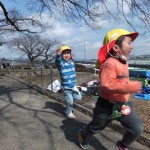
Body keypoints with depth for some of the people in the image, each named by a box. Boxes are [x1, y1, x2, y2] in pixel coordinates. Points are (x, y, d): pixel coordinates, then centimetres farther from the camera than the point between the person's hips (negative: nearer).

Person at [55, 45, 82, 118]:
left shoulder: (72, 62, 6)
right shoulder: (61, 63, -14)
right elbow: (57, 61, -40)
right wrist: (58, 54, -62)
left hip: (73, 85, 6)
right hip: (66, 87, -6)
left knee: (79, 97, 13)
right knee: (70, 101, 0)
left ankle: (69, 97, 40)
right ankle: (68, 112, 28)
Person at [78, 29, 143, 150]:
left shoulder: (123, 62, 5)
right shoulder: (110, 63, -25)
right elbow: (106, 85, -35)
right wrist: (130, 87, -35)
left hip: (123, 105, 7)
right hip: (107, 105, -7)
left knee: (137, 128, 5)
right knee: (95, 127, 17)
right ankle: (83, 135, 50)